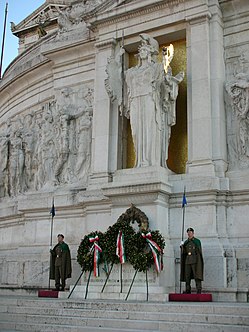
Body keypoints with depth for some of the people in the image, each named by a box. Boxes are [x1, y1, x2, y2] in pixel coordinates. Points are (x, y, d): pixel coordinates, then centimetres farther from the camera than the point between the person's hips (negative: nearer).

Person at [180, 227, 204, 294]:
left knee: (197, 276, -9)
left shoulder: (197, 241, 1)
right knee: (187, 276, 3)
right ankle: (188, 291, 8)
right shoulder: (186, 242, 15)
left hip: (195, 261, -5)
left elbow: (199, 251, -2)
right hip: (187, 261, 5)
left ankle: (199, 291, -9)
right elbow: (184, 252, 10)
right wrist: (182, 246, -8)